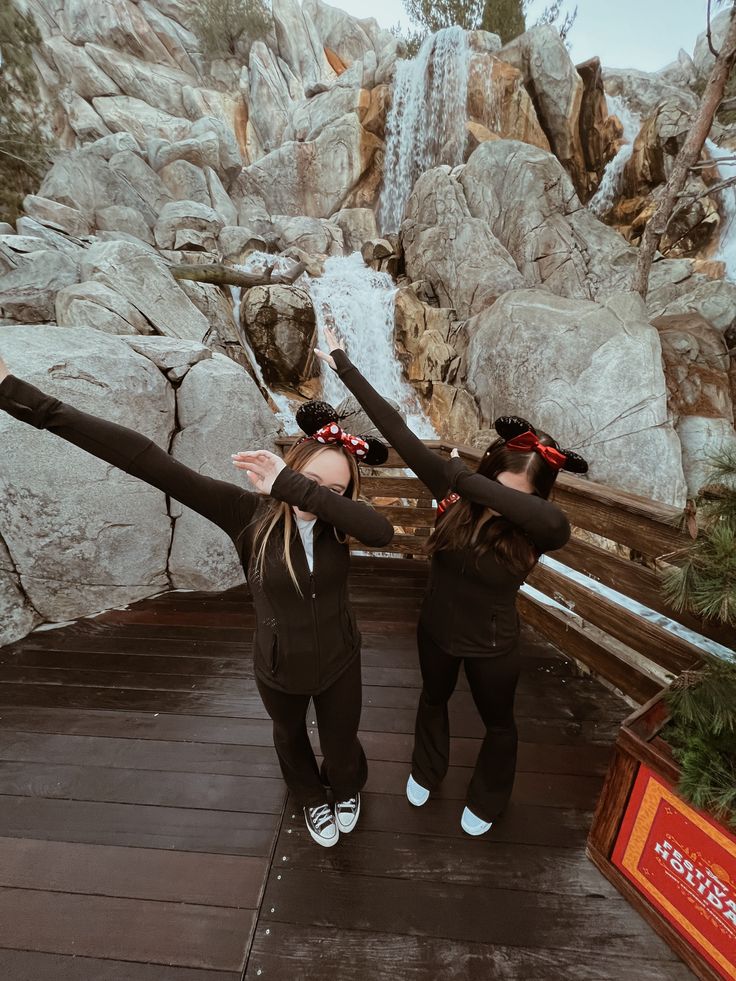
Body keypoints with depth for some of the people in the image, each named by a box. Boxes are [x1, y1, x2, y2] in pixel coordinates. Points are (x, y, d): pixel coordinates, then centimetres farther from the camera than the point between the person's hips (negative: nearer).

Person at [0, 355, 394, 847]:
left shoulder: (339, 517, -22)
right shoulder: (250, 512, -28)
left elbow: (383, 531, -44)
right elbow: (152, 463, -34)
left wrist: (295, 488, -48)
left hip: (340, 664, 0)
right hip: (280, 669, 0)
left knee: (341, 748, 25)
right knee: (291, 737, 32)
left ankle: (348, 789, 65)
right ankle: (313, 797, 69)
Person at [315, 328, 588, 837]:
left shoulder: (540, 530, -28)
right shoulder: (456, 489, -25)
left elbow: (555, 521, -55)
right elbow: (396, 430, -27)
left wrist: (465, 480, -49)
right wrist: (345, 366, -25)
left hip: (492, 646, -2)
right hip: (436, 629, 3)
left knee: (498, 723, 25)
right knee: (433, 699, 30)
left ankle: (487, 802, 60)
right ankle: (427, 774, 64)